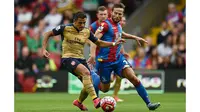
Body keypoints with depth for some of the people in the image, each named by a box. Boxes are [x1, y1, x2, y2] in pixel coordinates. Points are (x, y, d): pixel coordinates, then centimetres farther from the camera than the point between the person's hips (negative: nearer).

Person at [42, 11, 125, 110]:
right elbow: (47, 34, 1)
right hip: (68, 58, -6)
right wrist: (44, 49, -10)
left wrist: (114, 44, 0)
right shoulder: (65, 28, -7)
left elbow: (99, 43, 15)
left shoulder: (87, 32, 6)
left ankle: (78, 102, 35)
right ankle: (95, 100, -38)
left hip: (80, 59, 6)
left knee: (89, 84, 4)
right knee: (86, 72, -32)